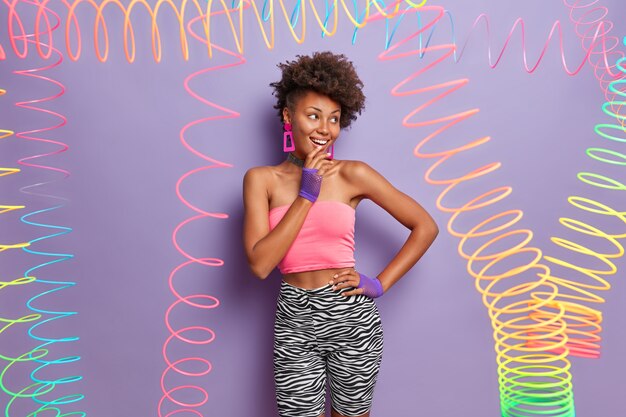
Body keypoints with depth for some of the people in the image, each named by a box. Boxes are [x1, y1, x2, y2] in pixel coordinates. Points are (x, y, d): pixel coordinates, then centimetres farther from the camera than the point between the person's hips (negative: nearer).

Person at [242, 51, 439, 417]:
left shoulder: (352, 174, -6)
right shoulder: (261, 179, -3)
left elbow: (426, 226, -2)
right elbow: (260, 264, -13)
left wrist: (380, 284, -8)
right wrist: (306, 195, -15)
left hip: (352, 318, 0)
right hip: (295, 322, 0)